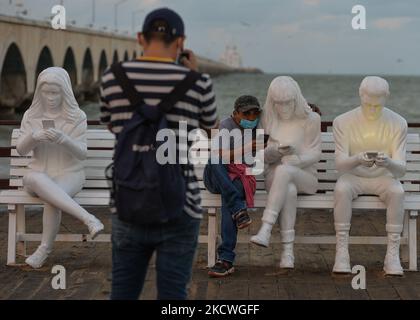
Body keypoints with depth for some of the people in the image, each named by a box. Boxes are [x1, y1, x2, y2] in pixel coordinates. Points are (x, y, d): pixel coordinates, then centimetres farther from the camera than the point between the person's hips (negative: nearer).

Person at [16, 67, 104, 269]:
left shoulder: (77, 117, -3)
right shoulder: (31, 116, 4)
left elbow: (82, 154, -7)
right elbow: (20, 150, 0)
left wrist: (64, 140, -28)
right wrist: (33, 137, -23)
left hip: (69, 174, -2)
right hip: (39, 173, 2)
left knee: (52, 198, -36)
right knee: (35, 180, -37)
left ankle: (45, 248, -19)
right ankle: (89, 219, -45)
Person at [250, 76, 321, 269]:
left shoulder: (310, 119, 0)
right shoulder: (267, 119, 8)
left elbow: (315, 154, -2)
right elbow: (263, 155, 7)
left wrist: (296, 160, -23)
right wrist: (274, 151, -17)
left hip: (305, 177, -1)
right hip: (274, 177, 1)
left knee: (284, 171, -38)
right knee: (289, 190, -38)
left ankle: (265, 231, -45)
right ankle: (288, 250, -40)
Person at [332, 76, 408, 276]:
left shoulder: (398, 123, -8)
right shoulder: (343, 122, -9)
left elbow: (400, 170, -14)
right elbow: (340, 164, -15)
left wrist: (388, 162, -38)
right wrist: (358, 159, -38)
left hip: (384, 178, 0)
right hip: (353, 177, 0)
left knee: (397, 191, -32)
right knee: (341, 189, -34)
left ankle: (393, 254, -30)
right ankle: (342, 252, -30)